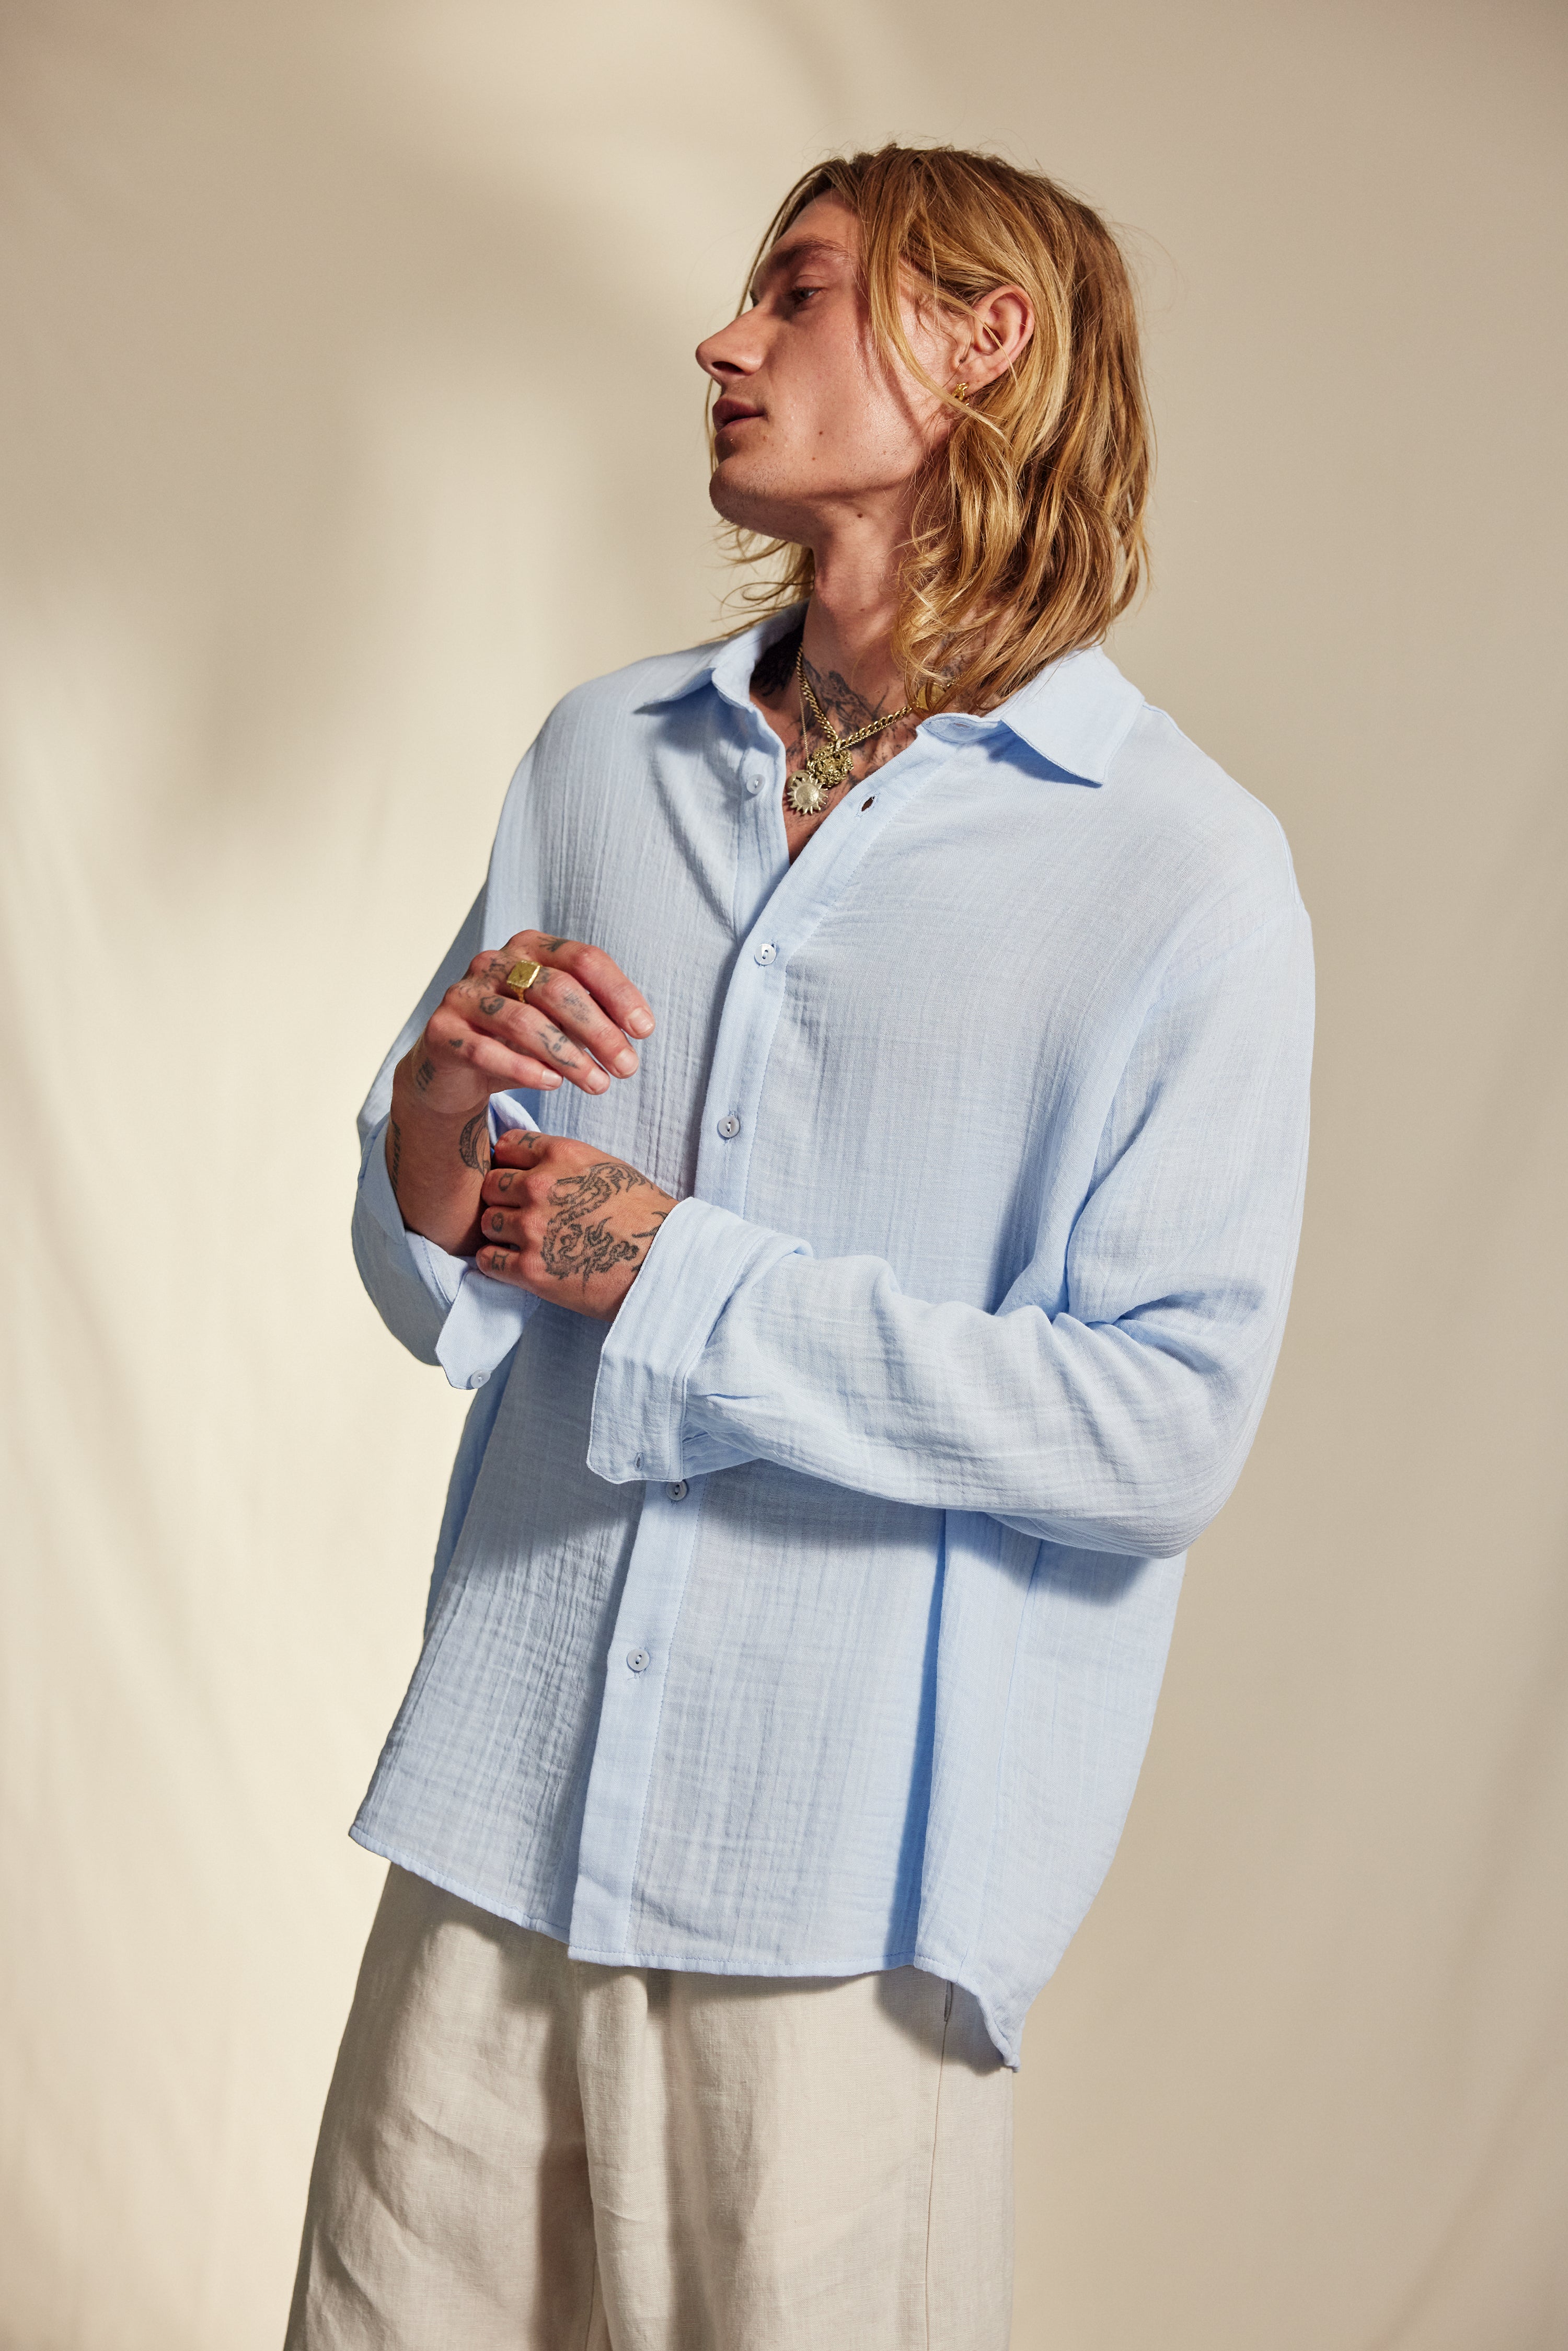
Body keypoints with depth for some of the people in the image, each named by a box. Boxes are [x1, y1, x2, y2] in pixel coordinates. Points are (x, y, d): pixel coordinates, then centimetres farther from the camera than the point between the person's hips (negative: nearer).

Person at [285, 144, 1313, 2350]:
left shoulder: (1185, 867, -8)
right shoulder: (599, 757, 8)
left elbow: (1168, 1429, -13)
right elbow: (435, 1291, 11)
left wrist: (680, 1283, -13)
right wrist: (431, 1142, -12)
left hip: (847, 1900, -4)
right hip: (496, 1830, 4)